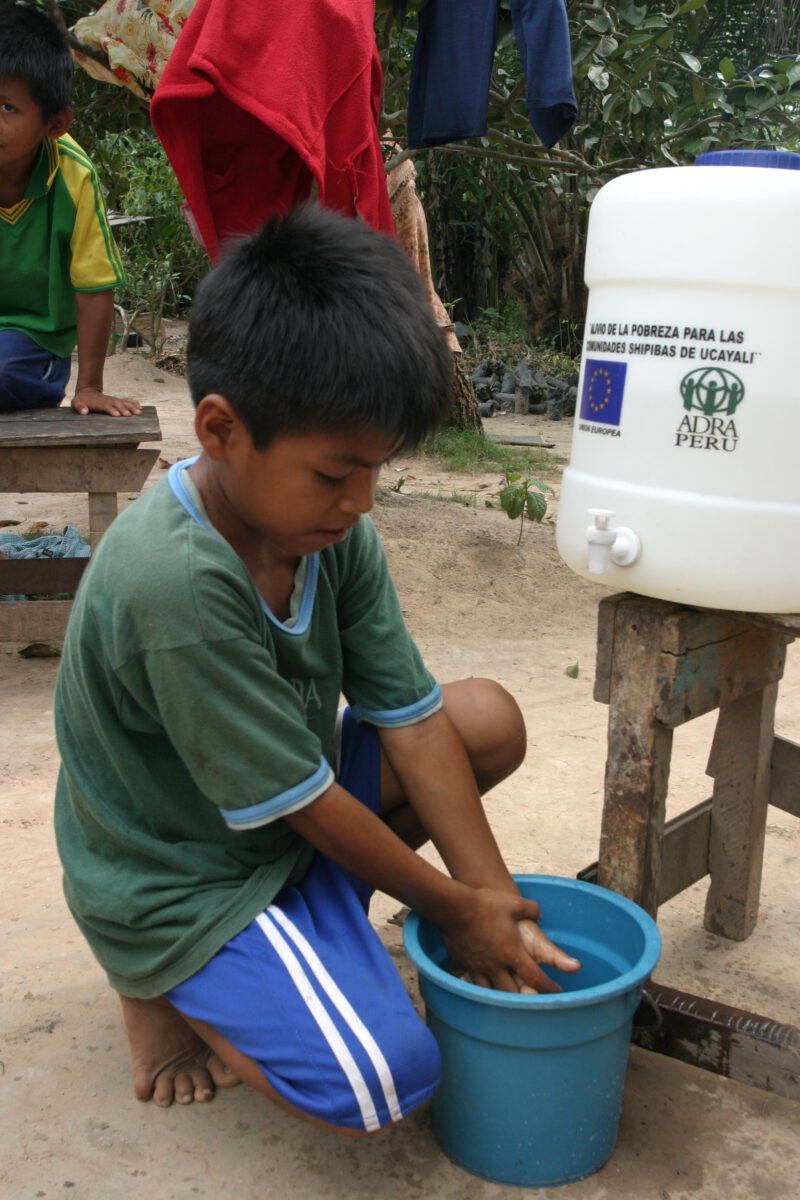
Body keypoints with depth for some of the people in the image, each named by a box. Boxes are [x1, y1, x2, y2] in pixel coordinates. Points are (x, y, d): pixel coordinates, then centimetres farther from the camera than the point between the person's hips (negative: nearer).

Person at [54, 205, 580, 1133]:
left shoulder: (334, 527, -9)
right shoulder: (173, 583, -34)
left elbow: (411, 717, -7)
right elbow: (304, 803, -26)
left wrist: (496, 903, -11)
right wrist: (453, 908, -13)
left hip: (288, 818, 8)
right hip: (179, 881, -8)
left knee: (490, 719, -2)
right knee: (383, 1082, -22)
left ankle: (306, 919, 6)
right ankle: (163, 989, 4)